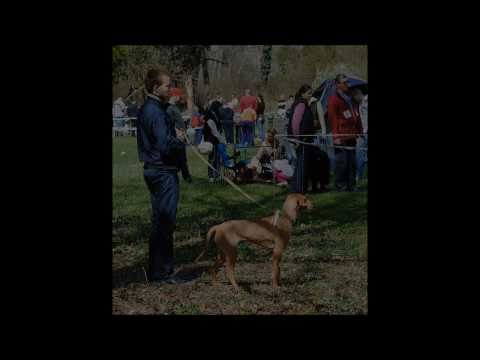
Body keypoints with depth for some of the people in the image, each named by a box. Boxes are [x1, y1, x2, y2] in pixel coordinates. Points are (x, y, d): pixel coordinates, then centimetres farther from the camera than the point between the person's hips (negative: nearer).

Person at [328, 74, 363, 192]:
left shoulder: (351, 98, 19)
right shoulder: (334, 99, -5)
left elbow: (356, 116, 23)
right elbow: (333, 119, -9)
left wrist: (359, 131, 17)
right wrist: (336, 136, -14)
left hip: (351, 136, 8)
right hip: (341, 137, -8)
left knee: (352, 162, 9)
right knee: (341, 161, -7)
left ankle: (351, 185, 15)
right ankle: (340, 185, 1)